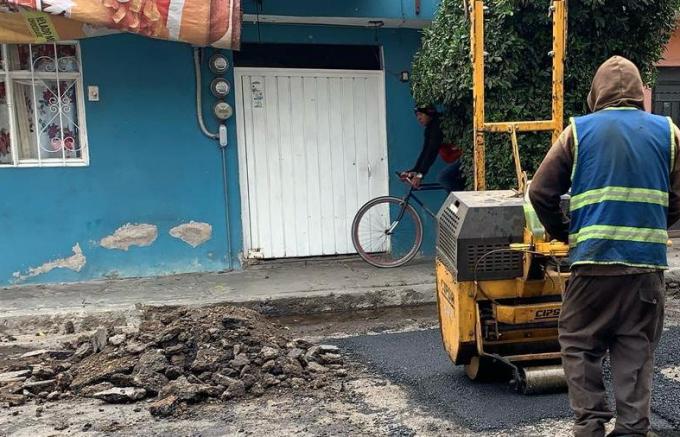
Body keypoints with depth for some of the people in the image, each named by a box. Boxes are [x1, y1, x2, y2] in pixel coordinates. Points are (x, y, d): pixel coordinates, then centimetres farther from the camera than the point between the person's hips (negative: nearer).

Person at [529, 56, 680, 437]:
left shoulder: (579, 131, 2)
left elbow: (541, 193, 0)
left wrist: (564, 233, 16)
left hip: (594, 258, -2)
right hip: (648, 261, 2)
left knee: (580, 346, 10)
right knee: (637, 349, 12)